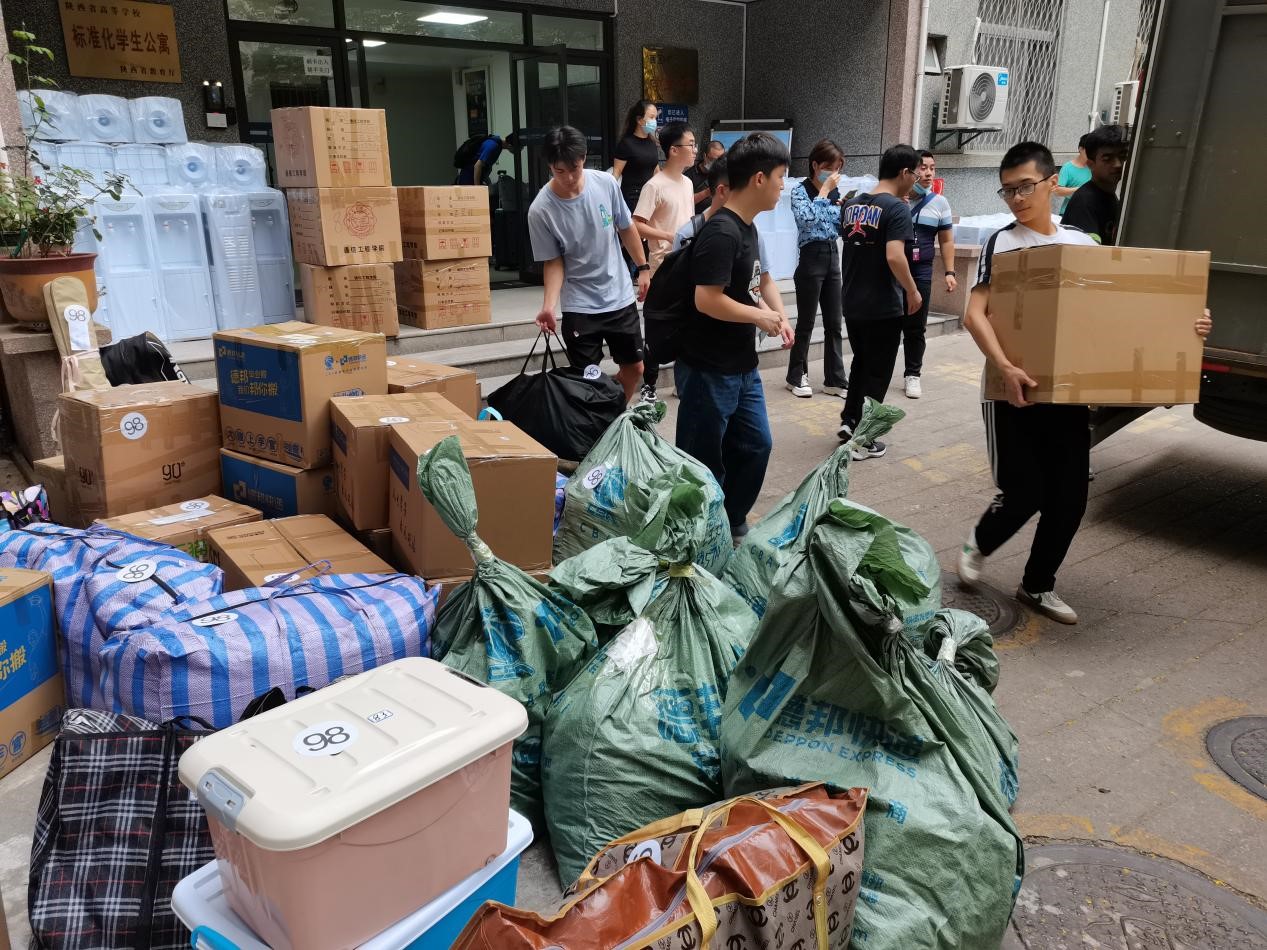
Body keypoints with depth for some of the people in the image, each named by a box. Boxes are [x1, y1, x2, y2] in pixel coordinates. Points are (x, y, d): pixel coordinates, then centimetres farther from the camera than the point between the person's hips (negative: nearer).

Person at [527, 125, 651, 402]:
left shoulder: (606, 183, -10)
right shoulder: (541, 210, -18)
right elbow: (554, 262, -9)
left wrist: (642, 267, 11)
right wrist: (549, 305, -22)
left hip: (620, 296, 4)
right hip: (579, 306, -3)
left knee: (634, 368, 14)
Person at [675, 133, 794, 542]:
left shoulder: (747, 228, 10)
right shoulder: (721, 232, -20)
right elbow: (708, 300, -28)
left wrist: (774, 316, 4)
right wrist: (762, 317, -14)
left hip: (742, 368, 10)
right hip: (708, 370, -10)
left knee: (755, 446, 18)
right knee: (702, 461, 4)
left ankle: (733, 525, 35)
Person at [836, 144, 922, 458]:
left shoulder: (851, 205, 6)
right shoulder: (897, 207, -16)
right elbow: (894, 257, -26)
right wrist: (912, 291, -14)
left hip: (852, 303, 7)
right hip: (883, 306, -6)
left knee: (860, 363, 24)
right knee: (877, 372, 5)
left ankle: (849, 420, 26)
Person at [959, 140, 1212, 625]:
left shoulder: (1084, 244, 9)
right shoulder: (1001, 243, -4)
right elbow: (975, 315, -15)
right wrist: (1006, 368, -30)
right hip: (1014, 390, -4)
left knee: (1069, 497, 5)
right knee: (1023, 493, -5)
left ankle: (1037, 585, 25)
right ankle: (979, 543, 27)